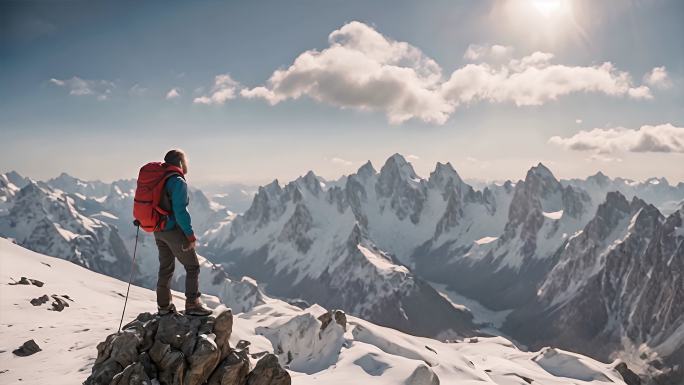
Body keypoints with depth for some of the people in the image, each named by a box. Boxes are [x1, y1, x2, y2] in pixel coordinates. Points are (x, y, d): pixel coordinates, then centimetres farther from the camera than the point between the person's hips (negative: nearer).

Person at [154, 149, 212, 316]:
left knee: (165, 267, 18)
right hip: (174, 230, -8)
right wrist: (190, 235, -17)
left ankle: (164, 305, 26)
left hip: (158, 231, 9)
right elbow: (180, 210, -21)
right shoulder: (178, 182, -16)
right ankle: (192, 305, 2)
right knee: (192, 267, 2)